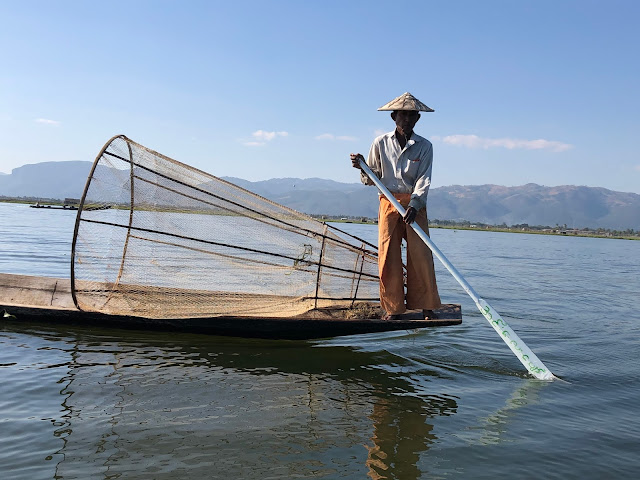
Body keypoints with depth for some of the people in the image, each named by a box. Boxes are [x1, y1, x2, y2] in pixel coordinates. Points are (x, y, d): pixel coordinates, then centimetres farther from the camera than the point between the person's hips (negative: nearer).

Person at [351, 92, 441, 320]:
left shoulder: (424, 146, 2)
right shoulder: (380, 143, 5)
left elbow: (424, 179, -7)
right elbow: (372, 179, 9)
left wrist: (414, 205, -22)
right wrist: (362, 167, -12)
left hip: (415, 204, 0)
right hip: (388, 202, 1)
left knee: (420, 254, -5)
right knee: (388, 256, -3)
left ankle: (426, 306, 6)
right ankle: (393, 308, 6)